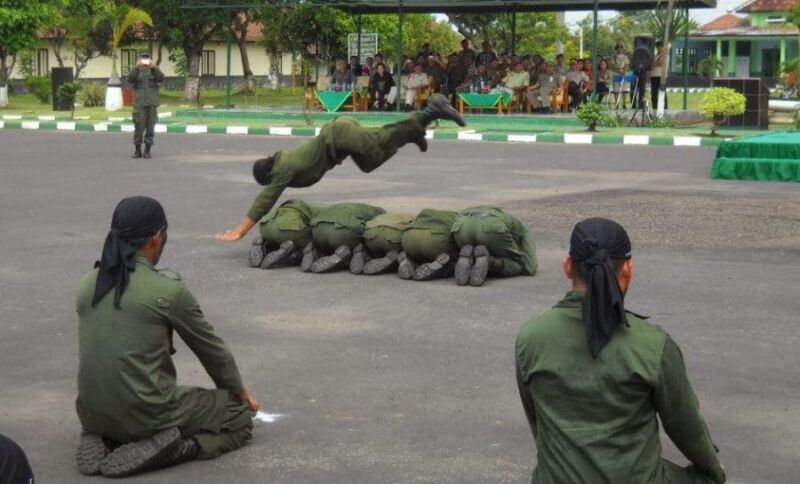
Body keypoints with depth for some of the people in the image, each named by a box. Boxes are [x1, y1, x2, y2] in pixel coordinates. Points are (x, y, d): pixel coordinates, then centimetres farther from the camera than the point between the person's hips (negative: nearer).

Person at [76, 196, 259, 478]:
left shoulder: (88, 284, 4)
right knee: (240, 415, 15)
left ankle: (100, 440, 8)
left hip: (93, 414, 6)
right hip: (146, 415, -6)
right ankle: (168, 447, -10)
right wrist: (240, 390, 21)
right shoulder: (168, 289, -13)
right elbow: (210, 347, 1)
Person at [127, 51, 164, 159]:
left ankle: (147, 150, 7)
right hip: (139, 103, -1)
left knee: (150, 127, 0)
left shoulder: (153, 71, 10)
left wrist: (154, 67, -23)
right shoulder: (135, 72, 8)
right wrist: (136, 67, -25)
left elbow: (161, 78, -10)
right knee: (139, 127, -4)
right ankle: (137, 151, 5)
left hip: (152, 103, 1)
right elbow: (130, 79, -13)